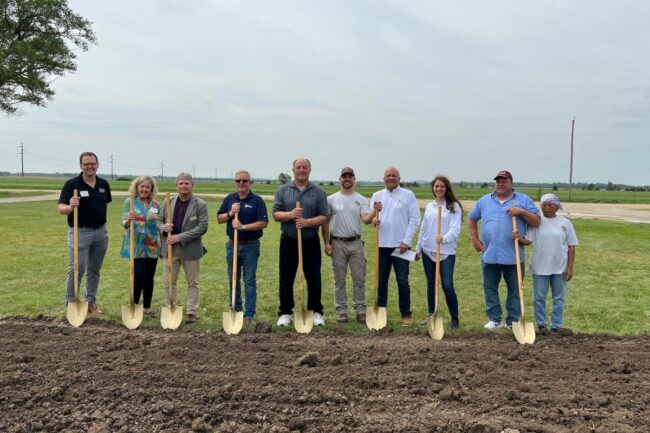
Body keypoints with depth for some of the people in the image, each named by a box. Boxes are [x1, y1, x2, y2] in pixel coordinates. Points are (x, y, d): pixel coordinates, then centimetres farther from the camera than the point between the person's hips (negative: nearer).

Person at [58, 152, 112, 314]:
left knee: (94, 269, 12)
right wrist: (71, 207, -34)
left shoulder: (104, 184, 5)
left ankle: (91, 302, 24)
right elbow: (61, 209, -12)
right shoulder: (72, 184, -8)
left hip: (100, 232, 5)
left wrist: (101, 223, 9)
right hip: (79, 232, -4)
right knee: (77, 268, -3)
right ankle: (71, 304, 11)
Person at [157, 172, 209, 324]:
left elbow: (202, 227, -13)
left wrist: (180, 237, -19)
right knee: (169, 282, 9)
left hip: (191, 249, -4)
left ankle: (192, 312, 15)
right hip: (170, 248, 4)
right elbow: (159, 221, 13)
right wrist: (164, 228, -12)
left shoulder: (201, 205, -5)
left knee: (192, 283, 6)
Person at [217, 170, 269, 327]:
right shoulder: (229, 199, 9)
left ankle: (249, 315, 5)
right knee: (233, 280, 12)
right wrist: (230, 213, -11)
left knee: (249, 281, 0)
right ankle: (235, 311, 26)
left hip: (250, 246, -4)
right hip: (232, 245, 5)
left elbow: (263, 223, -13)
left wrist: (243, 226, -20)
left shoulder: (257, 200, -5)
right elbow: (219, 219, 8)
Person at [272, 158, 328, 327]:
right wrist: (290, 214, -20)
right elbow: (276, 214, 0)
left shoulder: (318, 192, 3)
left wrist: (307, 222, -19)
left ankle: (316, 312, 19)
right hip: (288, 241, 1)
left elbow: (324, 217, -3)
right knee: (286, 279, 5)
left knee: (314, 279, 5)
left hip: (311, 242, 0)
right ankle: (285, 313, 18)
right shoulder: (283, 190, 5)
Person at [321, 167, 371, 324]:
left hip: (356, 243, 1)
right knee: (339, 280, 7)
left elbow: (366, 218, -14)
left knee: (359, 279, 4)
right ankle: (341, 310, 16)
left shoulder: (361, 199, 3)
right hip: (337, 243, -1)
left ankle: (360, 310, 14)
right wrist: (326, 243, -4)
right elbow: (325, 222, 3)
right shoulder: (331, 199, 2)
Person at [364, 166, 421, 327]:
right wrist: (373, 219, -17)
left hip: (400, 245, -3)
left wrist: (406, 241, -10)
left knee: (402, 281, 2)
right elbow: (368, 217, 8)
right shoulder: (377, 195, 9)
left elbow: (414, 219, -3)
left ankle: (406, 315, 13)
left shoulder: (408, 195, 0)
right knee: (381, 280, 10)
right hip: (382, 245, 3)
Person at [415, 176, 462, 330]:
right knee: (431, 284, 12)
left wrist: (444, 238, -31)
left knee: (447, 285, -9)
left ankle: (454, 318, 8)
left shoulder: (454, 206, -3)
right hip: (428, 251, 5)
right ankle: (431, 316, 24)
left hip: (446, 252, -5)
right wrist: (418, 249, 15)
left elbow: (455, 229, -12)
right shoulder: (429, 206, 13)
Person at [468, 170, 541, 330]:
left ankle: (513, 321, 18)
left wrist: (522, 212, -17)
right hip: (489, 255, 2)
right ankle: (494, 319, 19)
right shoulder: (484, 200, 9)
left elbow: (537, 222, -2)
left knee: (515, 290, 7)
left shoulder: (523, 200, 2)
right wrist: (475, 240, 6)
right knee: (490, 288, 8)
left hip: (513, 255, -2)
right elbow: (472, 219, 16)